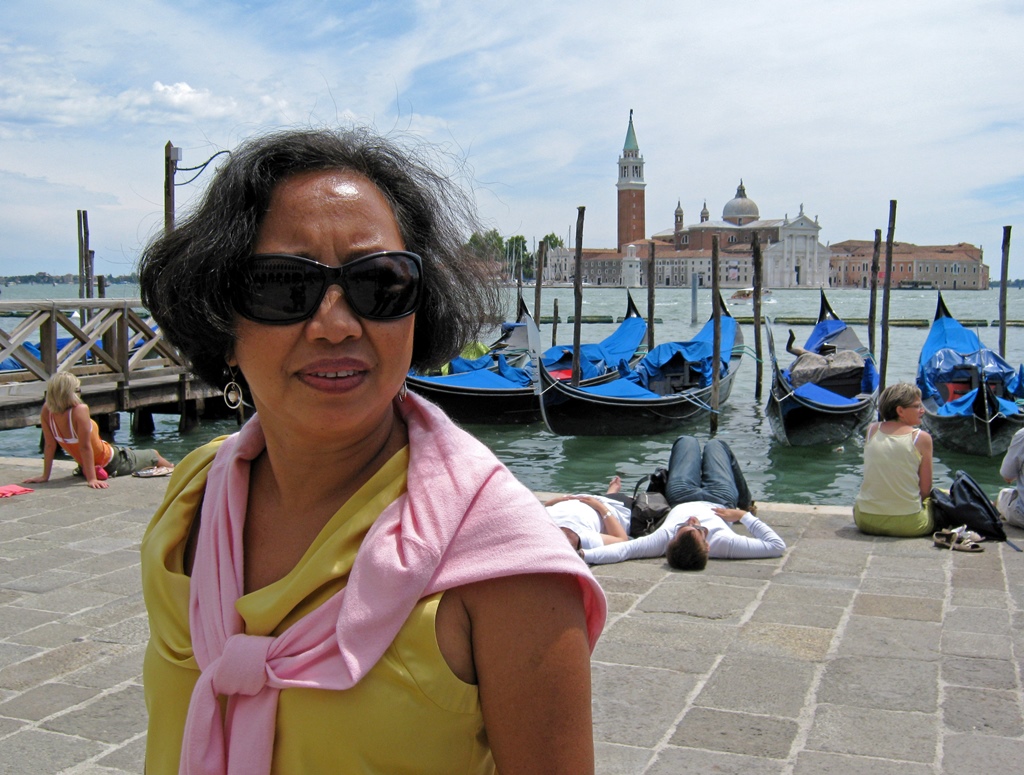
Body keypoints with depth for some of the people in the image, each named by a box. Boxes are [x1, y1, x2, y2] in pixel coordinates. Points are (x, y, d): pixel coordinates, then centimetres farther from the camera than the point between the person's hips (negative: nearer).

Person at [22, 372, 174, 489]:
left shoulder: (46, 411, -19)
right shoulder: (80, 410, -37)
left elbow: (49, 445, -14)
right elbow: (85, 447, -35)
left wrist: (45, 476, -7)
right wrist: (92, 479, -31)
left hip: (84, 466, 7)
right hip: (112, 464, -7)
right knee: (153, 455, 22)